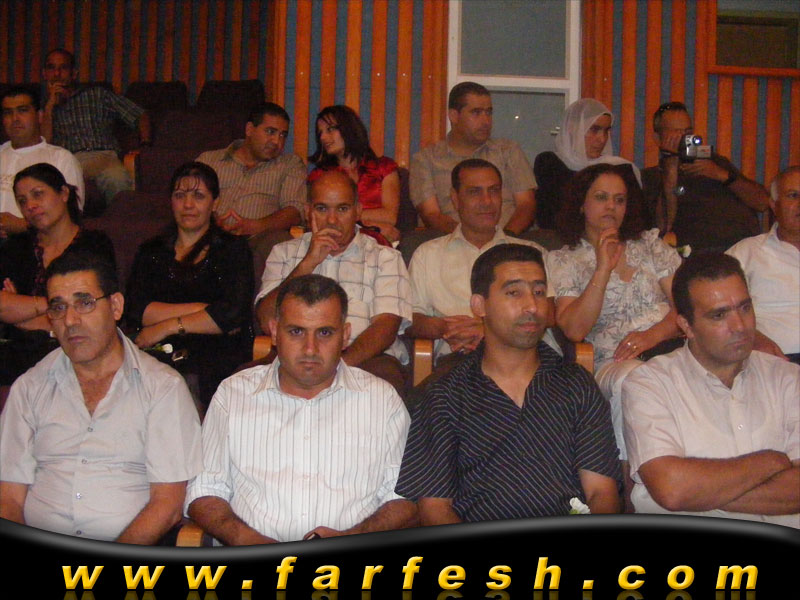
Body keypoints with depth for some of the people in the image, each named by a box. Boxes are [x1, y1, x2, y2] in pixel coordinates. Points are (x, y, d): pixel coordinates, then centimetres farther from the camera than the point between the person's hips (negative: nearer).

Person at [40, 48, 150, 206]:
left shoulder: (97, 95, 24)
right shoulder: (44, 108, 25)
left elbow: (140, 116, 21)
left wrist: (144, 144, 2)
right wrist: (50, 104, 8)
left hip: (102, 156, 0)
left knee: (117, 179, -39)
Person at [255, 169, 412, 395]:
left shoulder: (385, 257, 14)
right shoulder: (284, 253, 21)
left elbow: (386, 326, -3)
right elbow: (267, 321, 5)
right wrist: (308, 263, -3)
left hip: (365, 360, -1)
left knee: (386, 374, -37)